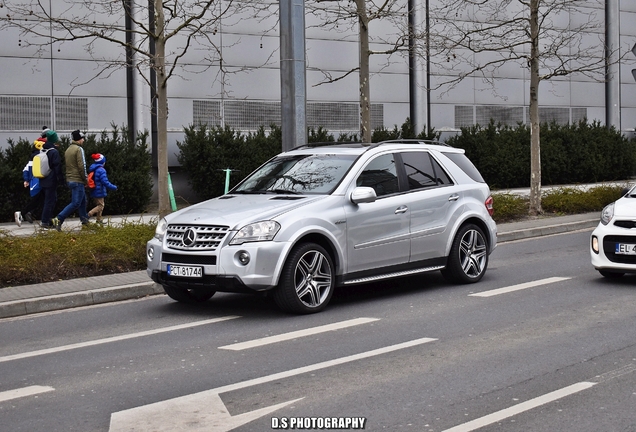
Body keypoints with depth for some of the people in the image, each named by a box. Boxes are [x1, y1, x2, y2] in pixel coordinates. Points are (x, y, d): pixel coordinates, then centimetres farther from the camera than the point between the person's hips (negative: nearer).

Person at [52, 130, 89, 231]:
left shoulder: (68, 150, 14)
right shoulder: (79, 149, -12)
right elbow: (82, 166, -19)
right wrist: (85, 180, -8)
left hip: (69, 180, 10)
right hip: (77, 181, -10)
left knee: (83, 200, 19)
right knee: (75, 203, -9)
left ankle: (85, 220, 24)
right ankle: (58, 219, -17)